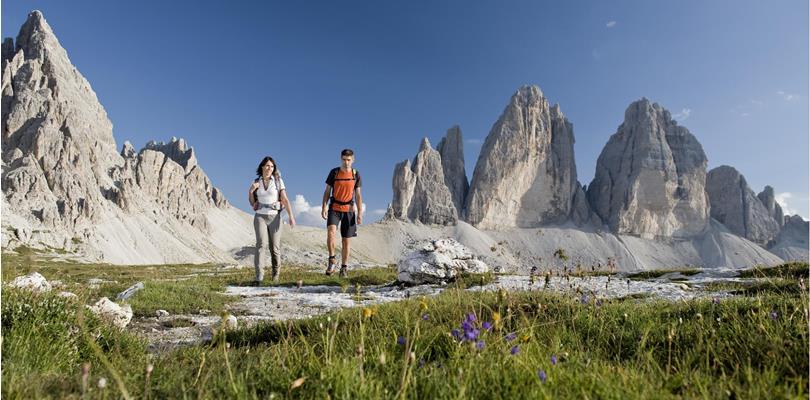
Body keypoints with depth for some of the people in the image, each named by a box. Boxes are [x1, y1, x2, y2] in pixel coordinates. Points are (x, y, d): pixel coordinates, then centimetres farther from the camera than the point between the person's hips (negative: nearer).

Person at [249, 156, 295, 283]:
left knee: (275, 248, 2)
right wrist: (250, 191, -9)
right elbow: (252, 203, 11)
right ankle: (259, 277, -22)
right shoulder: (256, 182, 7)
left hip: (274, 218, 0)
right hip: (260, 217, 1)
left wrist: (291, 217, -16)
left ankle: (275, 272, 27)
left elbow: (285, 200, -6)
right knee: (262, 244, -19)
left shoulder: (278, 181, 1)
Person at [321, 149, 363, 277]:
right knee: (331, 231, -26)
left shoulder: (356, 174, 3)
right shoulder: (334, 172, 0)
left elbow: (358, 195, 6)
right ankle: (332, 261, -12)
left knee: (346, 241, 5)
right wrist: (324, 207, -10)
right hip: (334, 208, -1)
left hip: (349, 210, 1)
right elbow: (327, 191, 3)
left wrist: (360, 213, 0)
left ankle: (344, 268, 17)